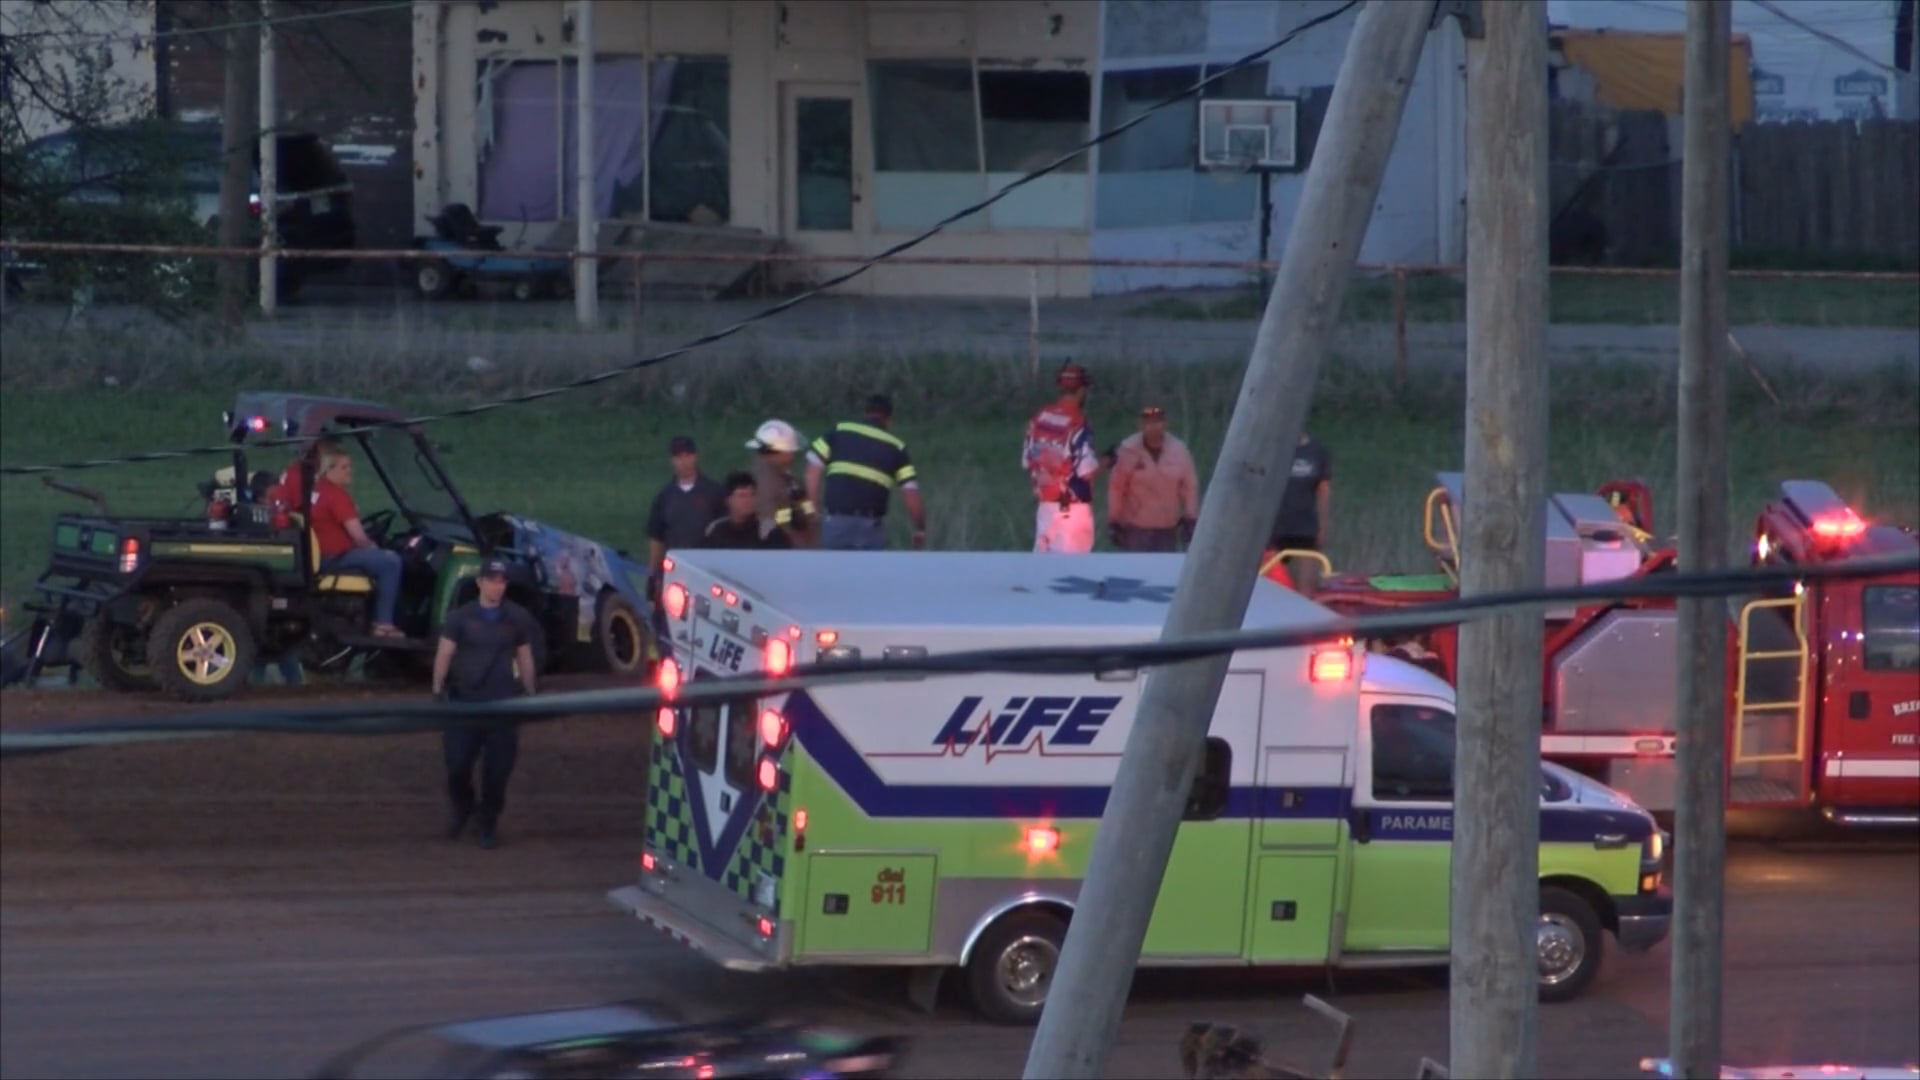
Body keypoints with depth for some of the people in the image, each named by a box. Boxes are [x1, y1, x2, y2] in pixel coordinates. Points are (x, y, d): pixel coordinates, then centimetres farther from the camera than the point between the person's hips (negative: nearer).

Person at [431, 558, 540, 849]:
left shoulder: (517, 619, 7)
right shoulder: (460, 617, 1)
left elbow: (525, 657, 14)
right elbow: (444, 653, -4)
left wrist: (531, 694, 12)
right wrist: (438, 688, -16)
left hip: (503, 701, 1)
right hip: (465, 699, -1)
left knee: (498, 767, 0)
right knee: (457, 762, -5)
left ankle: (489, 824, 17)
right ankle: (460, 807, 24)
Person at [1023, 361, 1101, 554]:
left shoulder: (1039, 419, 3)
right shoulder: (1078, 424, -17)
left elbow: (1027, 461, 10)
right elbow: (1086, 471, -20)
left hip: (1045, 504, 7)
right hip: (1073, 508, -6)